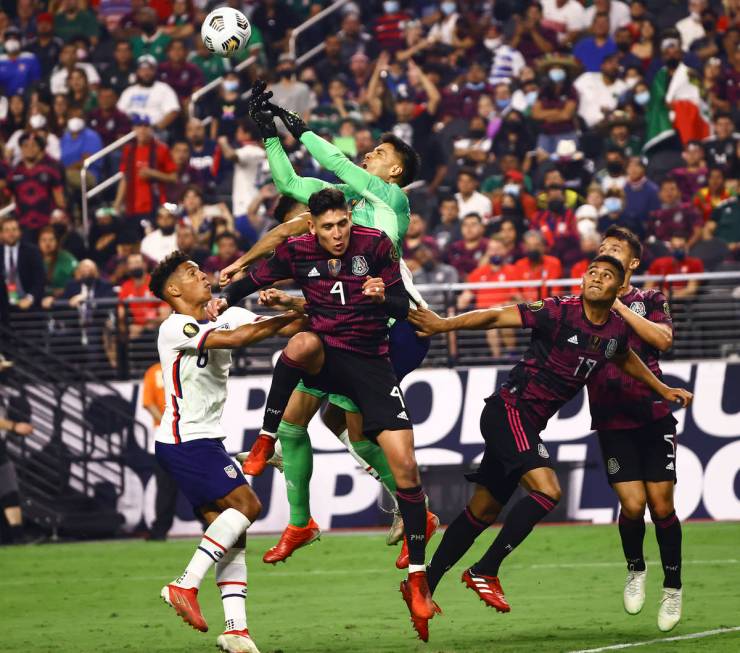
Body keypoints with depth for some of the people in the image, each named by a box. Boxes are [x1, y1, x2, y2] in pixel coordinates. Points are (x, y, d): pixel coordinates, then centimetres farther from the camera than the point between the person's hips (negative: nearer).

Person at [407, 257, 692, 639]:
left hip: (529, 424, 8)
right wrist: (445, 324, -28)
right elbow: (497, 317, -17)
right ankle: (484, 572, -15)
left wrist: (662, 389, 36)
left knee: (483, 511, 11)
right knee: (547, 491, -23)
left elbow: (625, 359, 31)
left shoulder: (616, 331, 7)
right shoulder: (558, 313, -15)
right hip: (509, 410, -8)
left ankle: (424, 586, 19)